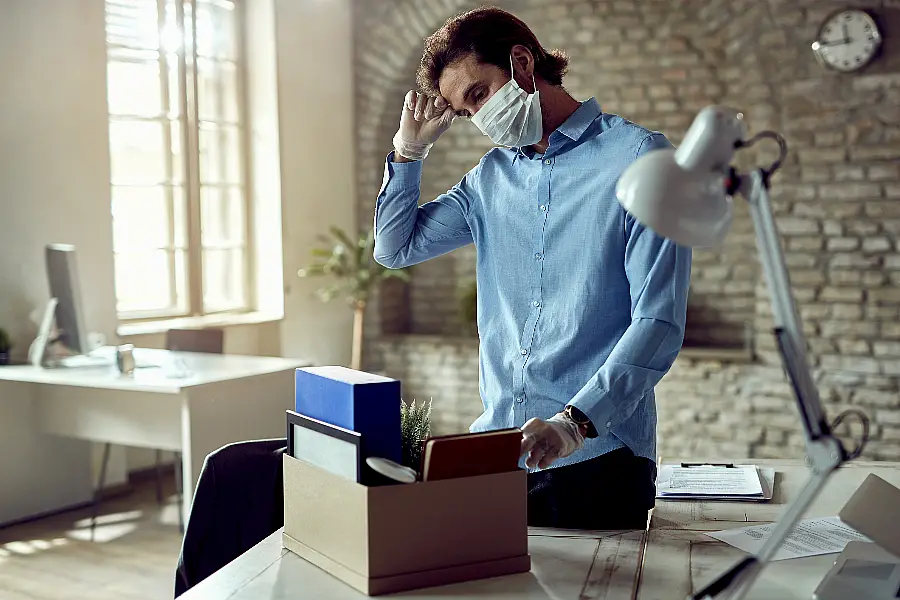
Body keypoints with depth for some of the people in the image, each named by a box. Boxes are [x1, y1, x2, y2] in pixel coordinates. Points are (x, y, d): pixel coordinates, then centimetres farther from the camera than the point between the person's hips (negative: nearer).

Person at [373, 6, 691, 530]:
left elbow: (659, 321, -13)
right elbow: (395, 248, 24)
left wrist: (575, 421, -25)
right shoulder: (492, 176, 15)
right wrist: (410, 147, 12)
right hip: (496, 454, 5)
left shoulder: (638, 157, -5)